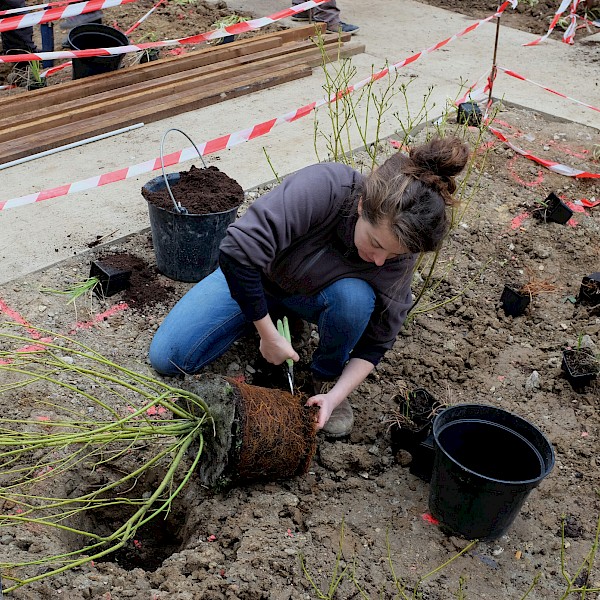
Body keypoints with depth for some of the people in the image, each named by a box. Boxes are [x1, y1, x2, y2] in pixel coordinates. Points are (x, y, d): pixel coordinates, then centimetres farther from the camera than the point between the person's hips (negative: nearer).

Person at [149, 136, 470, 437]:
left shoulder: (399, 257, -26)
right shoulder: (325, 186, -40)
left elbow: (375, 342, -14)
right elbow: (239, 250, -41)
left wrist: (336, 395, -27)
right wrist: (268, 335, -33)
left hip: (311, 296, 1)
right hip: (250, 279, 0)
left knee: (355, 297, -35)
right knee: (166, 357, -9)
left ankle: (326, 378, -4)